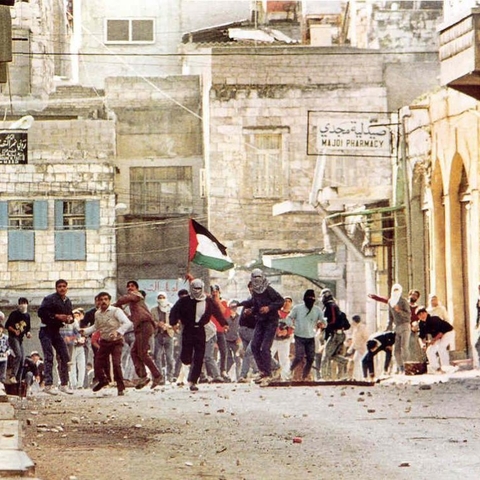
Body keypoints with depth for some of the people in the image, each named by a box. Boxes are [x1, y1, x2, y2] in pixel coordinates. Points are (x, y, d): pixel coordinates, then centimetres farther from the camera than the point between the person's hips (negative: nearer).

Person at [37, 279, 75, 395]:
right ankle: (48, 385, -14)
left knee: (65, 357, 5)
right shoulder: (49, 299, -10)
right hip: (46, 331, -7)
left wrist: (70, 318, -1)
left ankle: (64, 384, 13)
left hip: (57, 331, 7)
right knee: (49, 357, -13)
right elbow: (41, 312, -19)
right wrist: (56, 316, -21)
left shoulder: (68, 302, 12)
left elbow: (70, 315, 24)